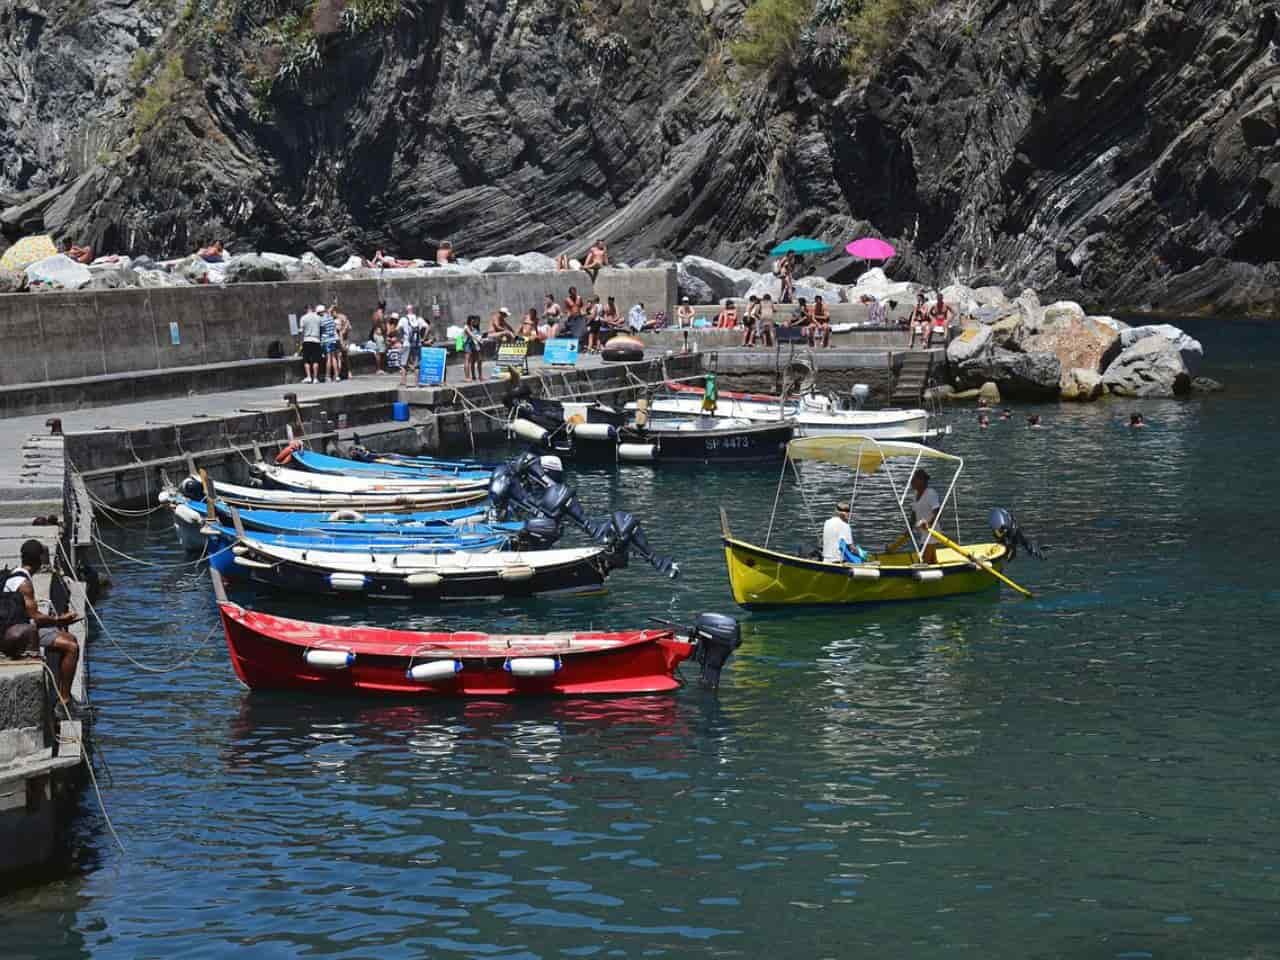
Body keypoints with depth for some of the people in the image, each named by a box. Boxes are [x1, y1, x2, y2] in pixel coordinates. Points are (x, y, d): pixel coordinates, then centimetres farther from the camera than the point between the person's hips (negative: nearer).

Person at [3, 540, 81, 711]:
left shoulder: (16, 576, 11)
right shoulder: (24, 583, -21)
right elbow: (35, 617, -21)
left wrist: (52, 618, 13)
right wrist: (59, 620, -8)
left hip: (22, 627, 11)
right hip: (22, 633, -11)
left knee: (70, 639, 18)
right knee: (72, 647, -17)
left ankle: (62, 693, 20)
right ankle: (64, 699, -12)